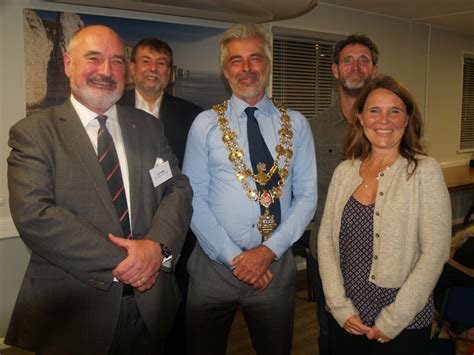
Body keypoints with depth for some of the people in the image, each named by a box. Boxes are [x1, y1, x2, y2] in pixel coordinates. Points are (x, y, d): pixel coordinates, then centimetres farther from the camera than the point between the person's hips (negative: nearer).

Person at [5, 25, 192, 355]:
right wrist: (116, 263, -20)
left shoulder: (148, 126, 7)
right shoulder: (33, 133, -6)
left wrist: (158, 246, -18)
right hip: (73, 310, -3)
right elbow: (34, 214, -17)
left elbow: (178, 188, 2)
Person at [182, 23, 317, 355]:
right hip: (215, 264, -1)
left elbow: (307, 196, -1)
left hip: (276, 265, 2)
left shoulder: (296, 124, 2)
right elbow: (194, 199, -6)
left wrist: (269, 250, -12)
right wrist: (234, 257, -12)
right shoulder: (205, 124, -3)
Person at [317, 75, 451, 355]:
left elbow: (435, 253, -12)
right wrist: (340, 306, -7)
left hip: (404, 326, -3)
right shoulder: (344, 171, 2)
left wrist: (394, 320, -13)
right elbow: (326, 239, 1)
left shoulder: (425, 171, -9)